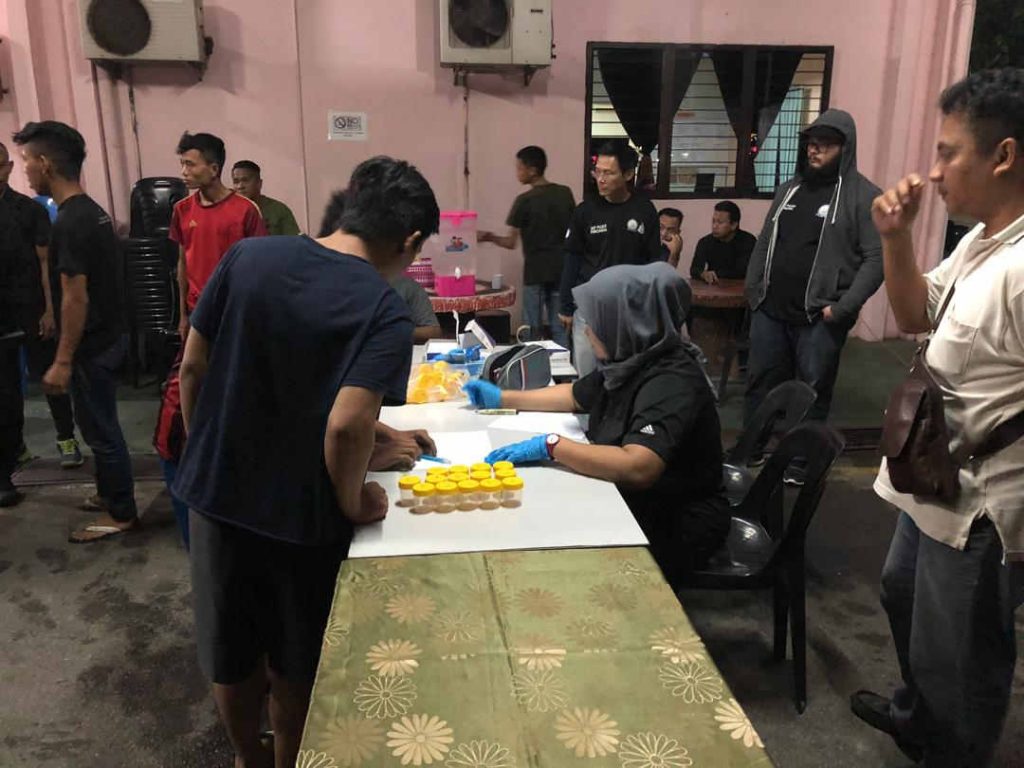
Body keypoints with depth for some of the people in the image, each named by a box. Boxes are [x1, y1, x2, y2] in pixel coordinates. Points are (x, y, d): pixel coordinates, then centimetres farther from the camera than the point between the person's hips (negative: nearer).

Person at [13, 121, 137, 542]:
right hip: (109, 334, 9)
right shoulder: (93, 211, 9)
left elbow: (75, 297, -23)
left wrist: (62, 361, -19)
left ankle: (121, 513, 14)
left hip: (92, 345, -9)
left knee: (100, 429, 2)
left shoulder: (69, 222, -21)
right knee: (101, 425, 20)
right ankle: (111, 493, 34)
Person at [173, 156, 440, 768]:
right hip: (299, 514, -4)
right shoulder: (385, 313, -20)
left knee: (230, 653, 25)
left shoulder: (249, 255, -6)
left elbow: (193, 367, -1)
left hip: (214, 492, 5)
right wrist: (353, 502, -13)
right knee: (293, 664, 22)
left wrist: (206, 457, 12)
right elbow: (345, 427, -31)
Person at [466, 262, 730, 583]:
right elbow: (574, 396, 20)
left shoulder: (672, 383, -26)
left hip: (672, 529, -8)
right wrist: (502, 398, 18)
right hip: (630, 503, 8)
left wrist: (551, 446, -34)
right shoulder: (629, 363, 2)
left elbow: (637, 468, -40)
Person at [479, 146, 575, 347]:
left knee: (533, 330, 5)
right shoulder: (565, 193, 3)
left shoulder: (524, 200, -11)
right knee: (560, 328, 8)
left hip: (535, 271, -4)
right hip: (561, 270, 4)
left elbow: (511, 243, -8)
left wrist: (489, 237, 7)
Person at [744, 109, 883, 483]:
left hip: (819, 318, -5)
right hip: (770, 311, 5)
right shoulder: (790, 188, 13)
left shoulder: (862, 196, -6)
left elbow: (876, 257, -11)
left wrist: (842, 308, -16)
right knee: (760, 383, 13)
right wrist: (753, 290, 10)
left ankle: (800, 465, 19)